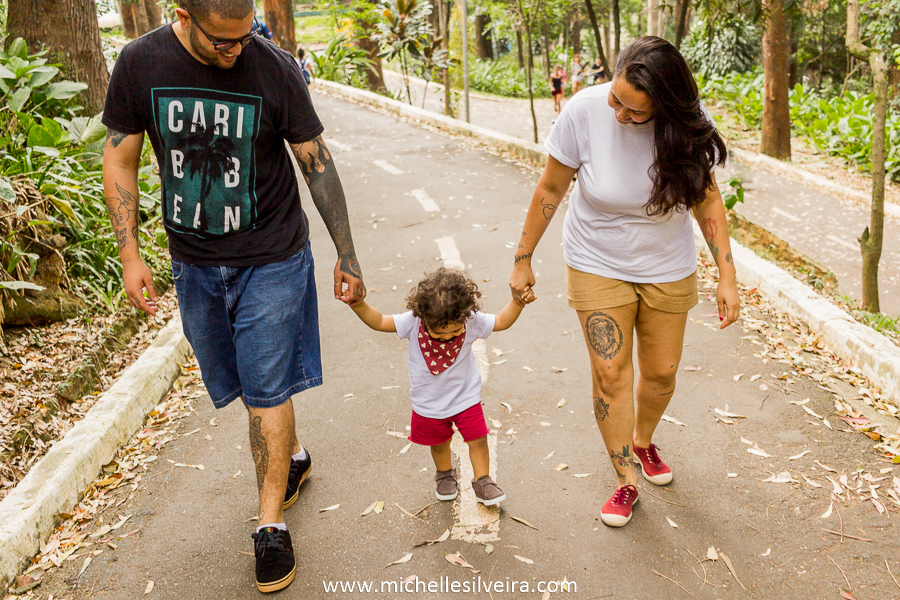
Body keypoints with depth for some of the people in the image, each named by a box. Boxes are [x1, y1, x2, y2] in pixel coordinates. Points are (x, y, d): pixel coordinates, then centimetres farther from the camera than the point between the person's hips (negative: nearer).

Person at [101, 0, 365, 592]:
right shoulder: (140, 64, -7)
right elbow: (120, 162, 1)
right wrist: (130, 253, -6)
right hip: (193, 261, 4)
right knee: (234, 384, 16)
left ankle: (271, 523, 14)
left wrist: (347, 255, -4)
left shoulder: (275, 67, -13)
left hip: (271, 259, -3)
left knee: (266, 391, -1)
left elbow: (318, 163, -6)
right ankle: (294, 457, 42)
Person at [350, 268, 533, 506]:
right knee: (439, 443, 20)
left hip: (466, 397, 0)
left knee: (478, 439, 5)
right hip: (429, 402, 0)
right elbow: (380, 322, -21)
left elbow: (501, 322, -9)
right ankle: (445, 473, 49)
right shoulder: (413, 322, -25)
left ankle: (483, 482, 27)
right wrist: (359, 305, -36)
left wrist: (518, 303, -23)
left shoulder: (471, 321, -22)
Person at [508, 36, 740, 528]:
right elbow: (550, 190, -10)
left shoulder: (688, 124, -17)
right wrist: (523, 261, -4)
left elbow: (707, 199, -5)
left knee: (662, 372, 11)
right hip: (597, 266, -1)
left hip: (667, 268, 2)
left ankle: (642, 441, 42)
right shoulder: (584, 111, -22)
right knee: (610, 373, -3)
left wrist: (727, 275, -7)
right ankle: (626, 480, 15)